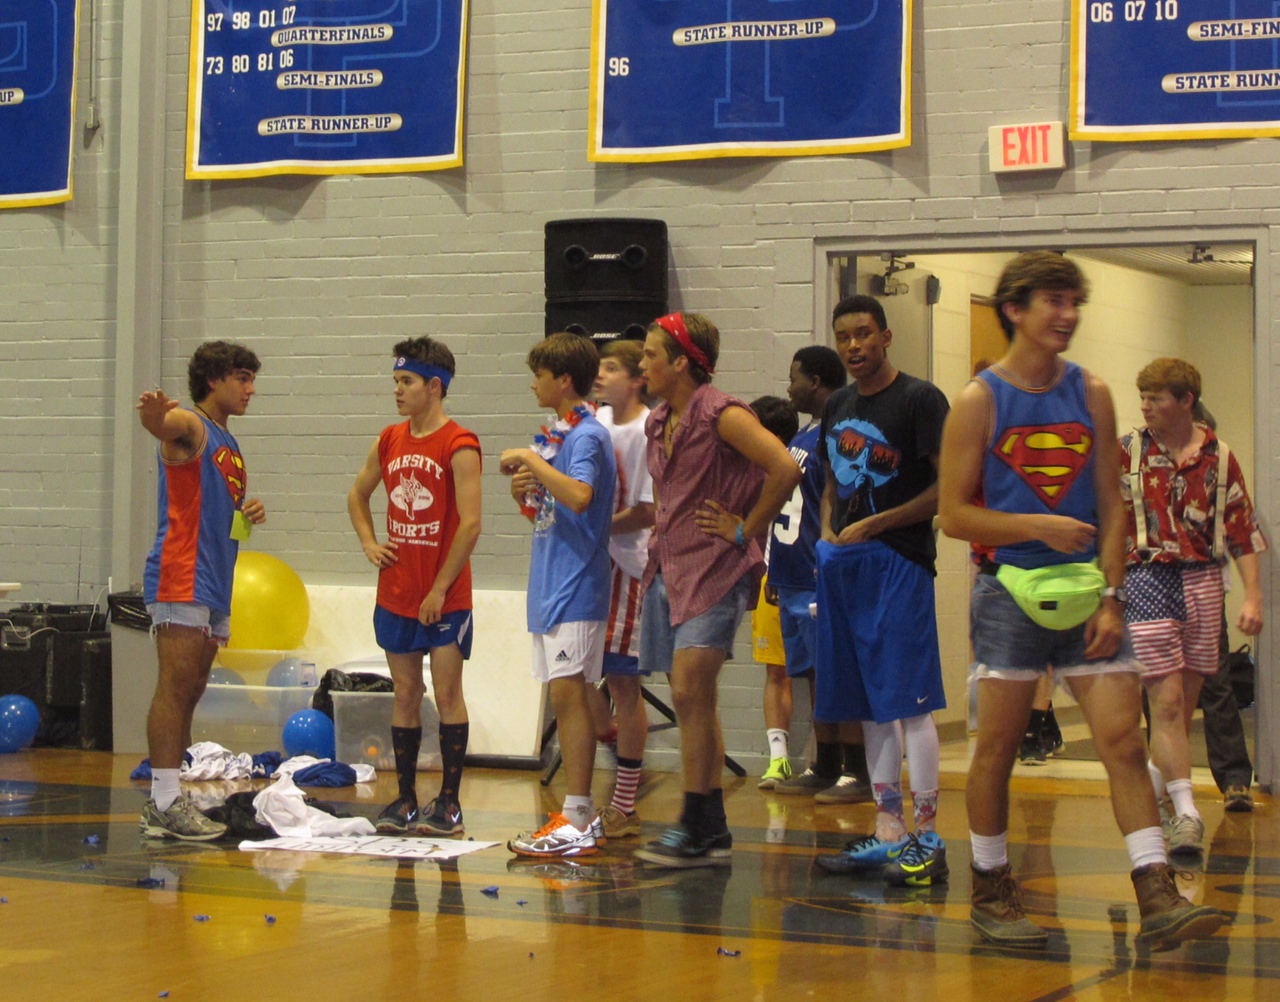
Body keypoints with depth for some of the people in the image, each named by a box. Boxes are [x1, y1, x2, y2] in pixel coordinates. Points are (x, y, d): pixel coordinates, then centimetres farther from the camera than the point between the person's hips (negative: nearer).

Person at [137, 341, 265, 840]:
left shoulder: (228, 444, 23)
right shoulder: (190, 427, -5)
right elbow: (163, 425, -30)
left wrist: (249, 513, 11)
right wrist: (154, 413, -54)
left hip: (215, 584, 10)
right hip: (182, 579, -10)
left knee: (190, 693, 9)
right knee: (175, 688, -13)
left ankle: (164, 800, 13)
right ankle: (165, 802, -15)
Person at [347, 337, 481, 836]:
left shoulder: (459, 446, -11)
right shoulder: (389, 441, 9)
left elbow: (470, 524, -16)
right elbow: (358, 496, 26)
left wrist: (440, 589, -16)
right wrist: (369, 544, 10)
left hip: (445, 598, -6)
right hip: (395, 594, 6)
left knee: (447, 693, -1)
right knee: (405, 694, 9)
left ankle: (449, 803, 4)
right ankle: (405, 799, 15)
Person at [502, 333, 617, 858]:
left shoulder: (587, 435, -10)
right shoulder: (553, 436, 18)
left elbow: (579, 497, -27)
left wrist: (532, 461, -19)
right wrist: (523, 493, 4)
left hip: (576, 585, -10)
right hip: (549, 585, 10)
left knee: (568, 693, -11)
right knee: (566, 697, 10)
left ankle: (577, 820, -10)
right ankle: (581, 816, 15)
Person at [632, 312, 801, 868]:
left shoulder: (721, 414, -12)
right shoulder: (659, 422, 13)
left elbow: (786, 469, -23)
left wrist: (746, 530, -14)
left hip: (714, 571, -9)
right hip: (669, 567, 9)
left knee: (690, 692, -15)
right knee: (692, 702, 8)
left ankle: (696, 828, -9)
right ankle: (712, 832, 14)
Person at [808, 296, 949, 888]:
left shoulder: (920, 399, -7)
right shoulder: (837, 407, 16)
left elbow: (948, 489, -12)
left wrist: (872, 526, -14)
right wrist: (828, 535, 7)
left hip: (899, 560, -8)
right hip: (844, 565, 8)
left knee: (909, 702, -9)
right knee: (871, 706, 10)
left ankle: (927, 839, -6)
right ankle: (888, 833, 16)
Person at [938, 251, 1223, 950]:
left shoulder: (1091, 394, 8)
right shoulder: (979, 402, -3)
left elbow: (1111, 505, 8)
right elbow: (954, 514, -4)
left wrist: (1110, 596, -2)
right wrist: (1040, 528, -16)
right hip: (1009, 592, -3)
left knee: (1123, 738, -5)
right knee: (997, 747, 3)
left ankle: (1158, 899, -6)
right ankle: (989, 894, 18)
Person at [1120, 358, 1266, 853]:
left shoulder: (1217, 457, 4)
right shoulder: (1127, 451, 0)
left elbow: (1243, 532, 6)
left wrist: (1253, 597, 0)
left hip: (1202, 581, 3)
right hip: (1147, 579, -2)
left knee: (1186, 702, 9)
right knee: (1167, 700, -9)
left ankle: (1152, 783, 30)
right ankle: (1186, 813, -9)